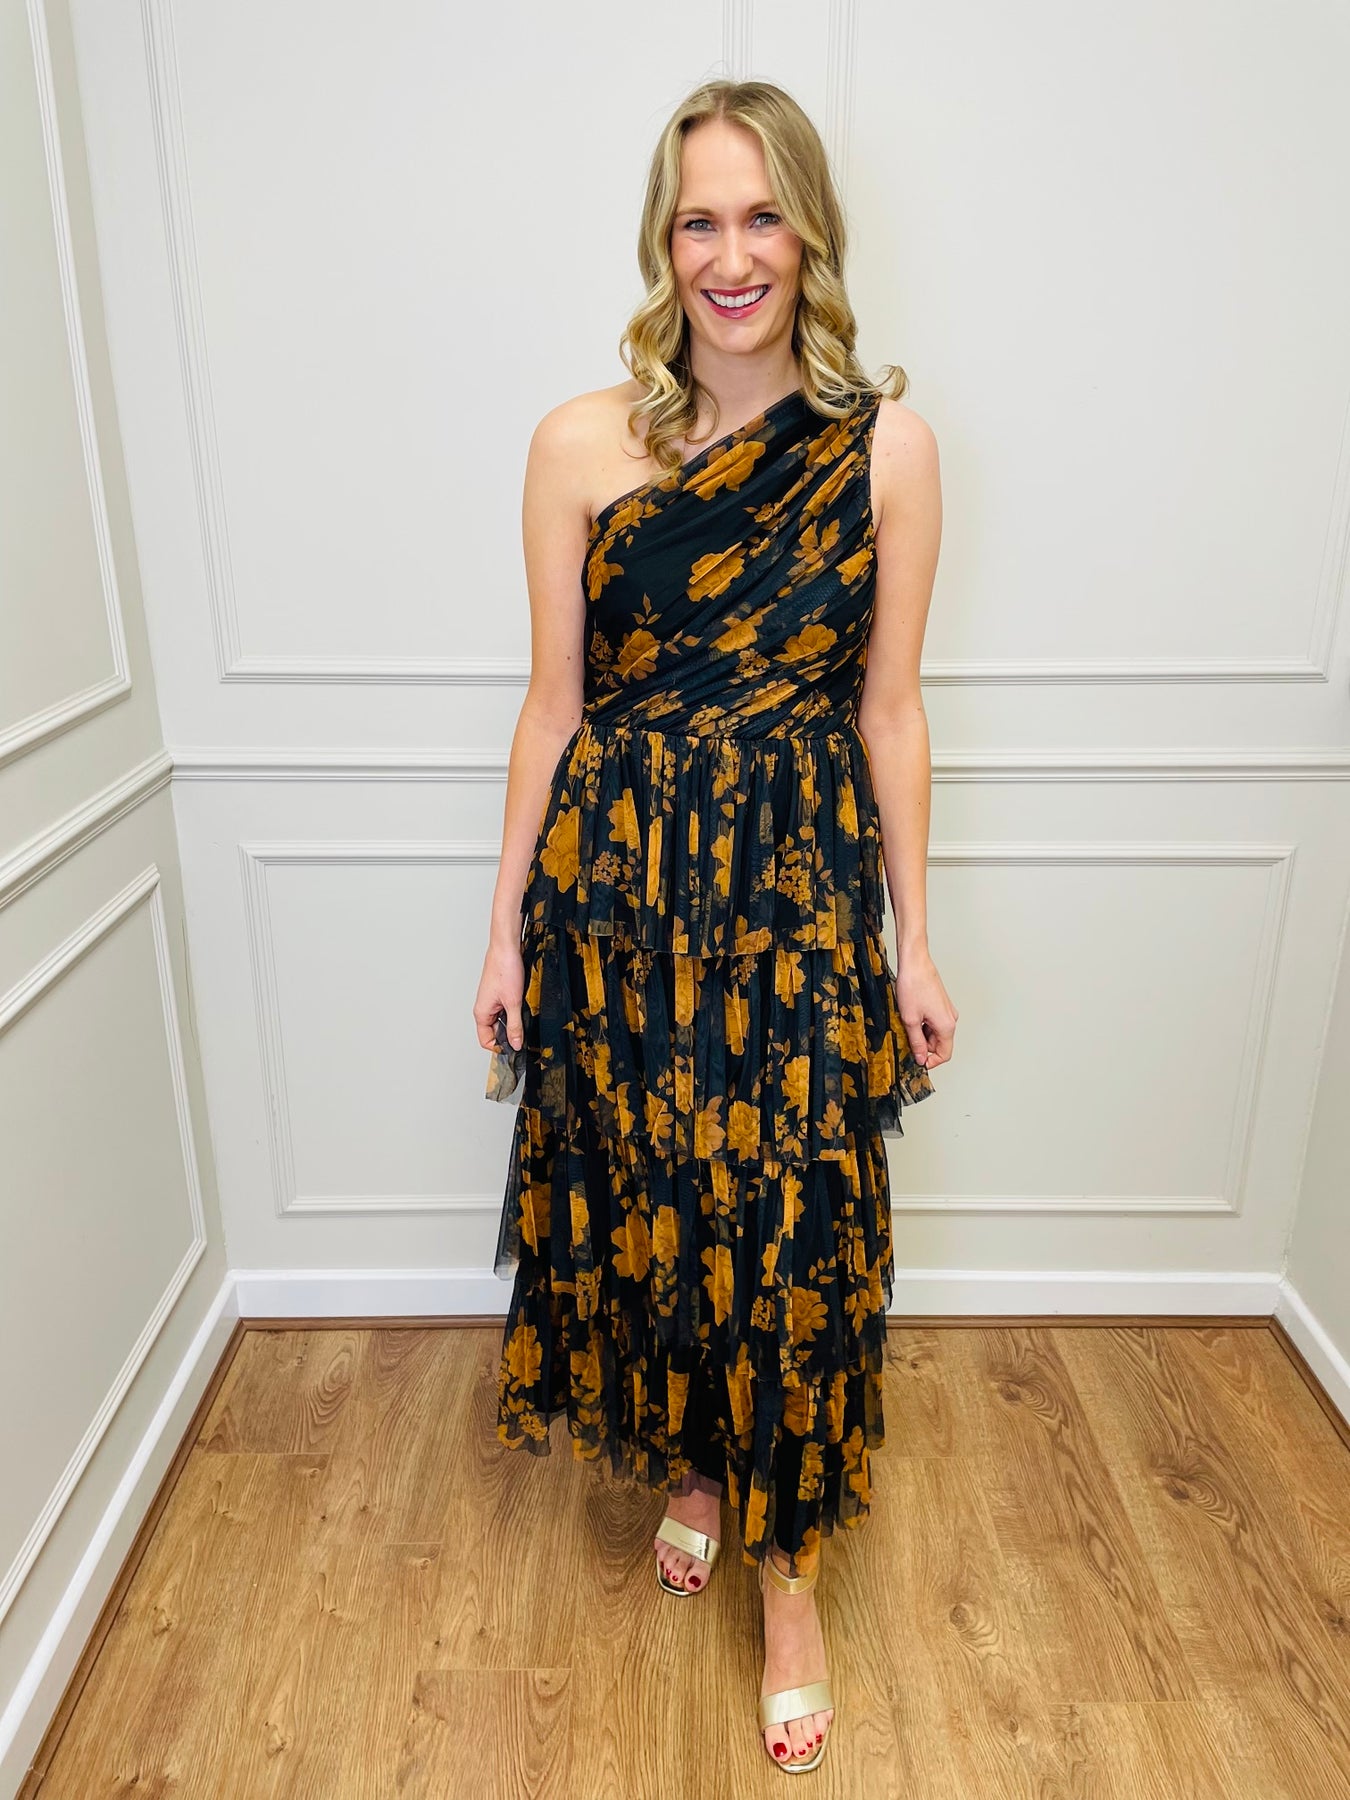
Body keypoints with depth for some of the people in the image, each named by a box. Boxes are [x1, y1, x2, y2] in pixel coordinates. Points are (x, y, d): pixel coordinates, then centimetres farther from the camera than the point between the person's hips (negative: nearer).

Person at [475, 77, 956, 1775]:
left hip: (803, 885, 0)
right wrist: (507, 931, 4)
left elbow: (889, 706, 3)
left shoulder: (885, 442, -1)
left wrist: (913, 940, 4)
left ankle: (789, 1568, 29)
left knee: (796, 1224, 5)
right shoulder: (580, 443, -1)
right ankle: (686, 1461, 44)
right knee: (643, 1194, 14)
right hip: (617, 878, 1)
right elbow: (554, 703, 2)